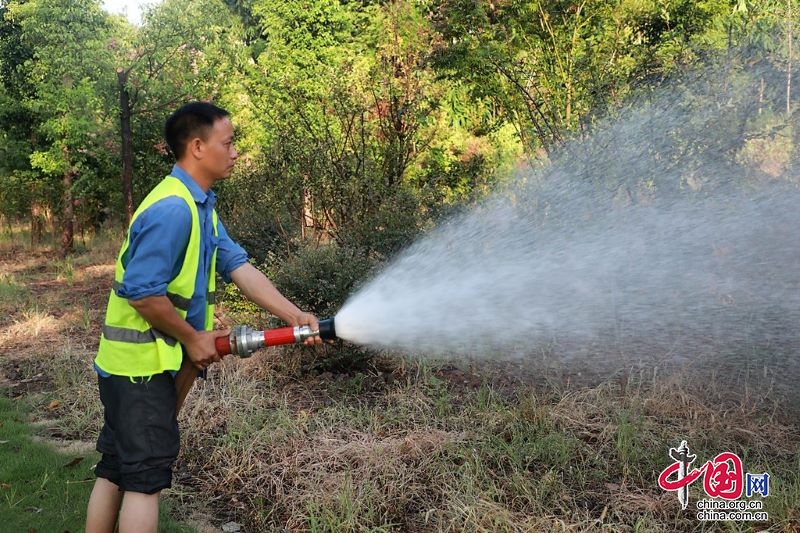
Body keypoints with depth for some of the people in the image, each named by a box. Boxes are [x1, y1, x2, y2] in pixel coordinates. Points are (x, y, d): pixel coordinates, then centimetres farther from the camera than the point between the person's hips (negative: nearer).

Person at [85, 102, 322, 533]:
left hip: (147, 361, 10)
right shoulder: (172, 209, -22)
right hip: (142, 363, -10)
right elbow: (142, 292, -26)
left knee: (116, 469, 18)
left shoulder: (200, 206, 11)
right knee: (146, 475, 0)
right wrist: (193, 339, -14)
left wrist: (294, 316, -2)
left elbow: (239, 267, 5)